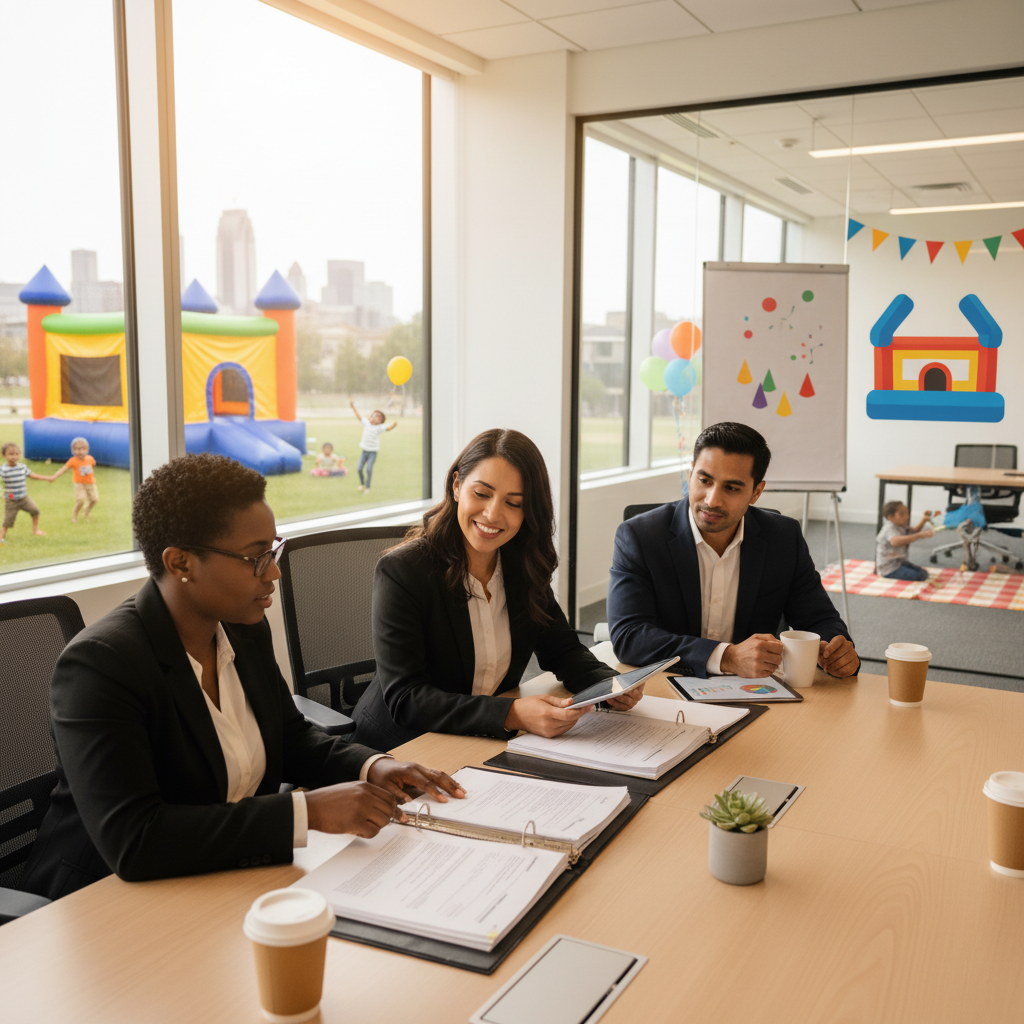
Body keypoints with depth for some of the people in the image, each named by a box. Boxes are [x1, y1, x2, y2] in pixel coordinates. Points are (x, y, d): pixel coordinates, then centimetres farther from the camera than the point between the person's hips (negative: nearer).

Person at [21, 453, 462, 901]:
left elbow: (291, 738, 15)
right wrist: (308, 812, -31)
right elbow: (131, 840, -30)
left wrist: (374, 766, -5)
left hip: (231, 879, 7)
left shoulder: (245, 629, 1)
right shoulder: (98, 664, -22)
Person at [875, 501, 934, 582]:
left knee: (924, 573, 10)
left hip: (900, 562, 10)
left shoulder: (901, 528, 10)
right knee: (920, 576, -23)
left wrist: (923, 521, 15)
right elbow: (895, 541, -50)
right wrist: (921, 535, -56)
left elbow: (913, 533, 33)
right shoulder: (890, 529, -24)